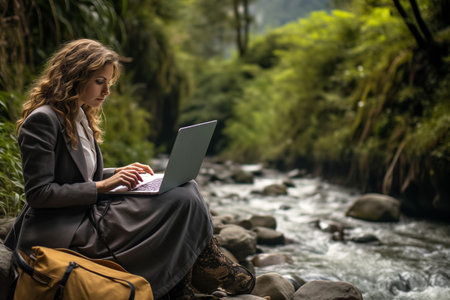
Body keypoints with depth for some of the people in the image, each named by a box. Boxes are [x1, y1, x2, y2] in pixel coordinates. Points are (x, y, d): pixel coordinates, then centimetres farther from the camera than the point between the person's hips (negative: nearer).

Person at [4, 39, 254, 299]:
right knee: (180, 201, -17)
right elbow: (38, 193, -18)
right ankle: (222, 274, 6)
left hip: (85, 216, 9)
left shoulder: (80, 116, 15)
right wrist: (102, 186, -19)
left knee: (183, 190, -8)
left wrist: (118, 173, 6)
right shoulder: (42, 120, -14)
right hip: (58, 233, -9)